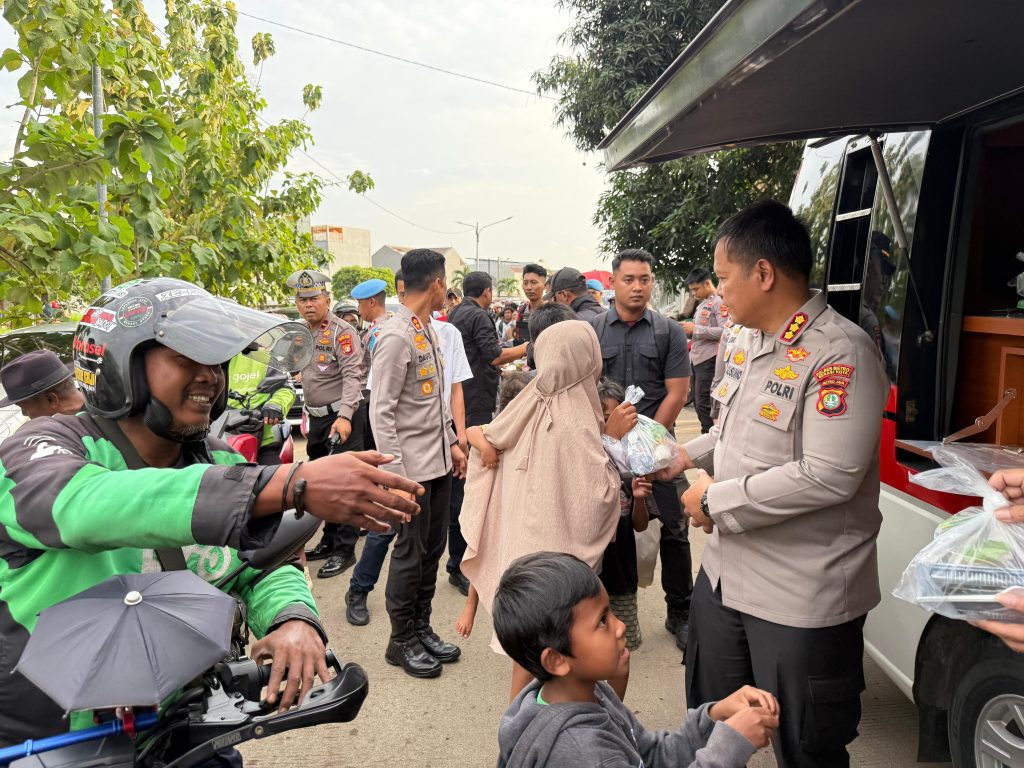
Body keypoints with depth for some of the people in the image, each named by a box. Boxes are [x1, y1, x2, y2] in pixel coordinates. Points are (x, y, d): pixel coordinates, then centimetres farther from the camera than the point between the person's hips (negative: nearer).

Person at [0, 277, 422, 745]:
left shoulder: (220, 462, 3)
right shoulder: (44, 448, -15)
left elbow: (263, 567, -3)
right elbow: (86, 504, -37)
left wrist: (294, 620, -28)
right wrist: (293, 484, -48)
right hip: (38, 743, -3)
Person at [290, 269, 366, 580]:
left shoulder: (342, 331, -12)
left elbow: (353, 376, -22)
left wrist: (344, 415, -33)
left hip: (340, 418, -9)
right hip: (316, 418, 9)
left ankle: (345, 549, 2)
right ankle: (329, 540, 29)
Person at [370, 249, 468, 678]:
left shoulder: (428, 330, 11)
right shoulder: (396, 337, -17)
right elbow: (381, 413, -18)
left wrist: (452, 443, 16)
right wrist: (399, 476, -20)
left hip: (439, 461, 8)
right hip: (412, 466, -8)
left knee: (433, 548, 15)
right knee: (411, 551, 4)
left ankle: (421, 628, 31)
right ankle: (402, 641, 21)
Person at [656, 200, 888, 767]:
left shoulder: (840, 354, -21)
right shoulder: (748, 341, 7)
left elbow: (828, 477, -28)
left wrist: (717, 501, -20)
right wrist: (688, 456, 8)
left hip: (801, 598, -8)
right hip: (725, 572, 8)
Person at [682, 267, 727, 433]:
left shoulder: (720, 302, -9)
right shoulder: (702, 304, 19)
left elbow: (725, 331, -20)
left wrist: (695, 329, -17)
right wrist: (688, 331, 7)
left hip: (709, 360, -10)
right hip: (697, 359, 10)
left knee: (704, 404, -9)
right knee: (698, 403, 13)